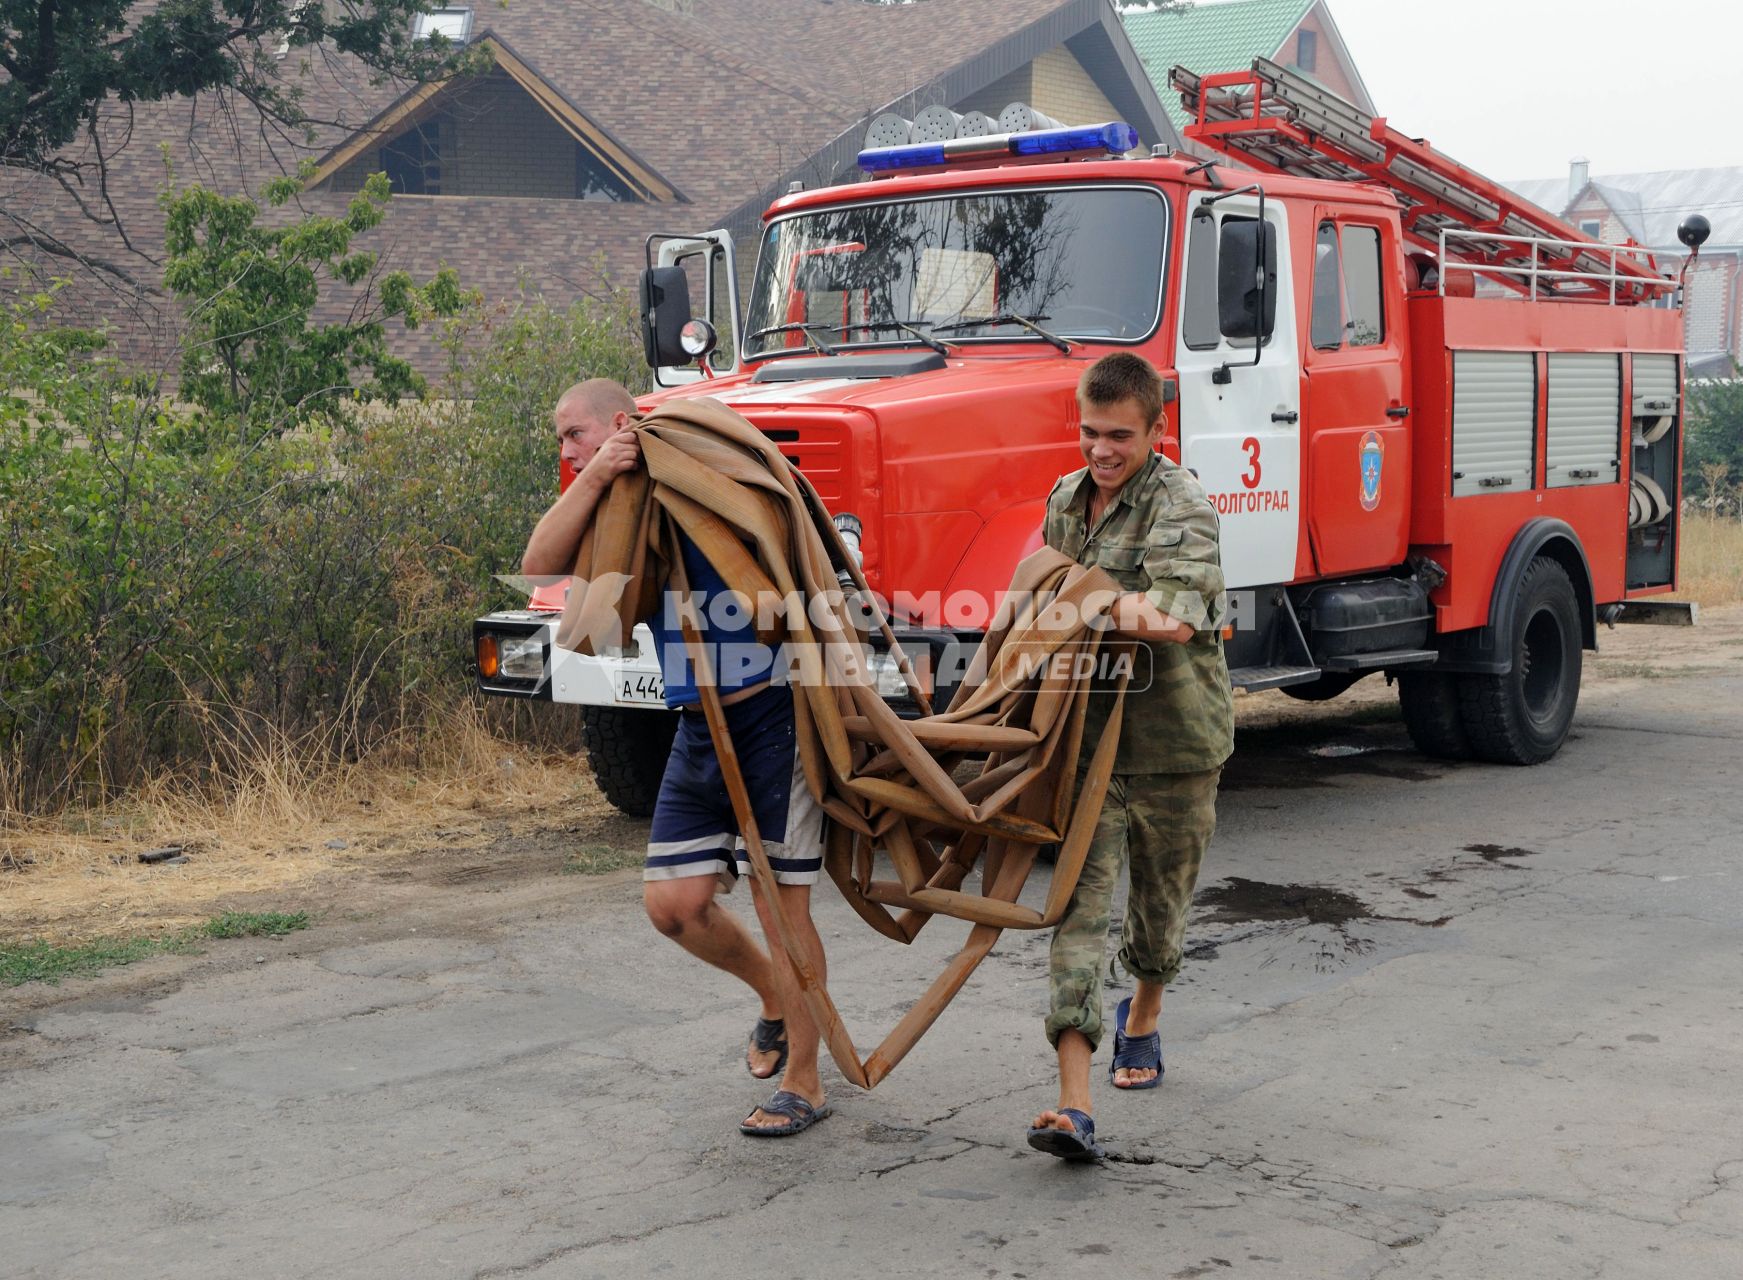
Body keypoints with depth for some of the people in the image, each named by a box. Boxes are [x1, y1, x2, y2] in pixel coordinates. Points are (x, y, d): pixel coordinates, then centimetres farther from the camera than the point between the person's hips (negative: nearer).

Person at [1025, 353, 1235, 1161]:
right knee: (1079, 903, -9)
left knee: (1159, 903, 15)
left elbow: (1176, 619, -29)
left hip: (1174, 739, -3)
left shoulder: (1179, 505, -12)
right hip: (1088, 735, 3)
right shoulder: (1064, 502, 9)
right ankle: (1073, 1106, -15)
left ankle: (1142, 1015, 49)